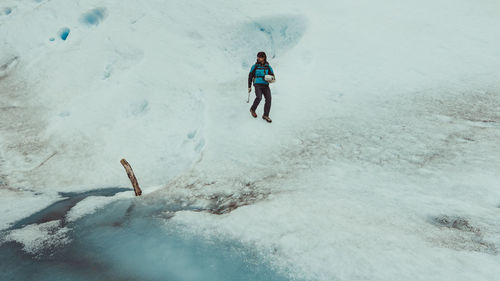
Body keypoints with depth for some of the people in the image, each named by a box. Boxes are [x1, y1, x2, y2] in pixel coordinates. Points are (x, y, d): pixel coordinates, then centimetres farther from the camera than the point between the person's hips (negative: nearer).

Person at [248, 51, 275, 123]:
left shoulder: (268, 67, 8)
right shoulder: (255, 66, 5)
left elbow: (272, 76, 10)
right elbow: (250, 76, 11)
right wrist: (249, 87, 10)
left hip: (265, 85, 2)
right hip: (257, 85, -2)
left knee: (268, 99, -16)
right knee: (259, 97, -26)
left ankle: (265, 115, -8)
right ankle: (252, 109, 0)